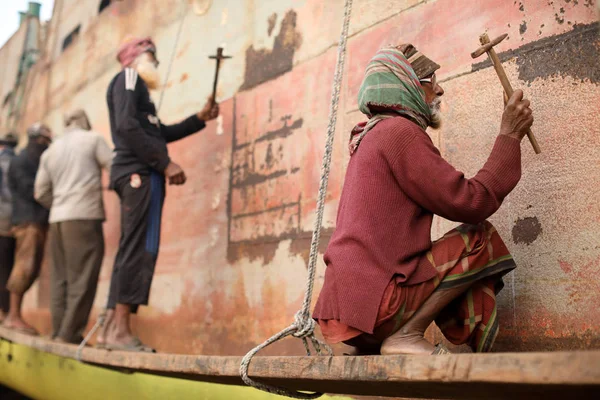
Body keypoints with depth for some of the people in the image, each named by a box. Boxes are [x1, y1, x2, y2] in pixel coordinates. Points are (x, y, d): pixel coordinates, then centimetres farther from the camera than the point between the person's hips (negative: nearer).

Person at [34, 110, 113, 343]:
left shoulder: (50, 149, 18)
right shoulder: (92, 139, 3)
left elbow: (41, 192, 15)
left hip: (57, 219, 6)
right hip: (84, 216, -6)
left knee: (60, 278, 9)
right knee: (82, 279, -6)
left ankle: (59, 332, 8)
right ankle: (69, 334, -9)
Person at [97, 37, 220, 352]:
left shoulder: (136, 87, 29)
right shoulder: (127, 78, 0)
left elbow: (160, 133, 31)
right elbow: (127, 126, -15)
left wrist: (200, 119, 23)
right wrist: (165, 163, -17)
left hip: (138, 174, 10)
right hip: (139, 173, -10)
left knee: (131, 250, 6)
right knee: (140, 249, -15)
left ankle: (110, 329, 5)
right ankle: (120, 330, -17)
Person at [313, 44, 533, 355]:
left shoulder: (370, 137, 21)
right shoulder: (398, 130, -9)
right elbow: (471, 203, -12)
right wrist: (509, 136, -3)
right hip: (372, 303, -9)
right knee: (481, 238, -5)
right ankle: (406, 336, -9)